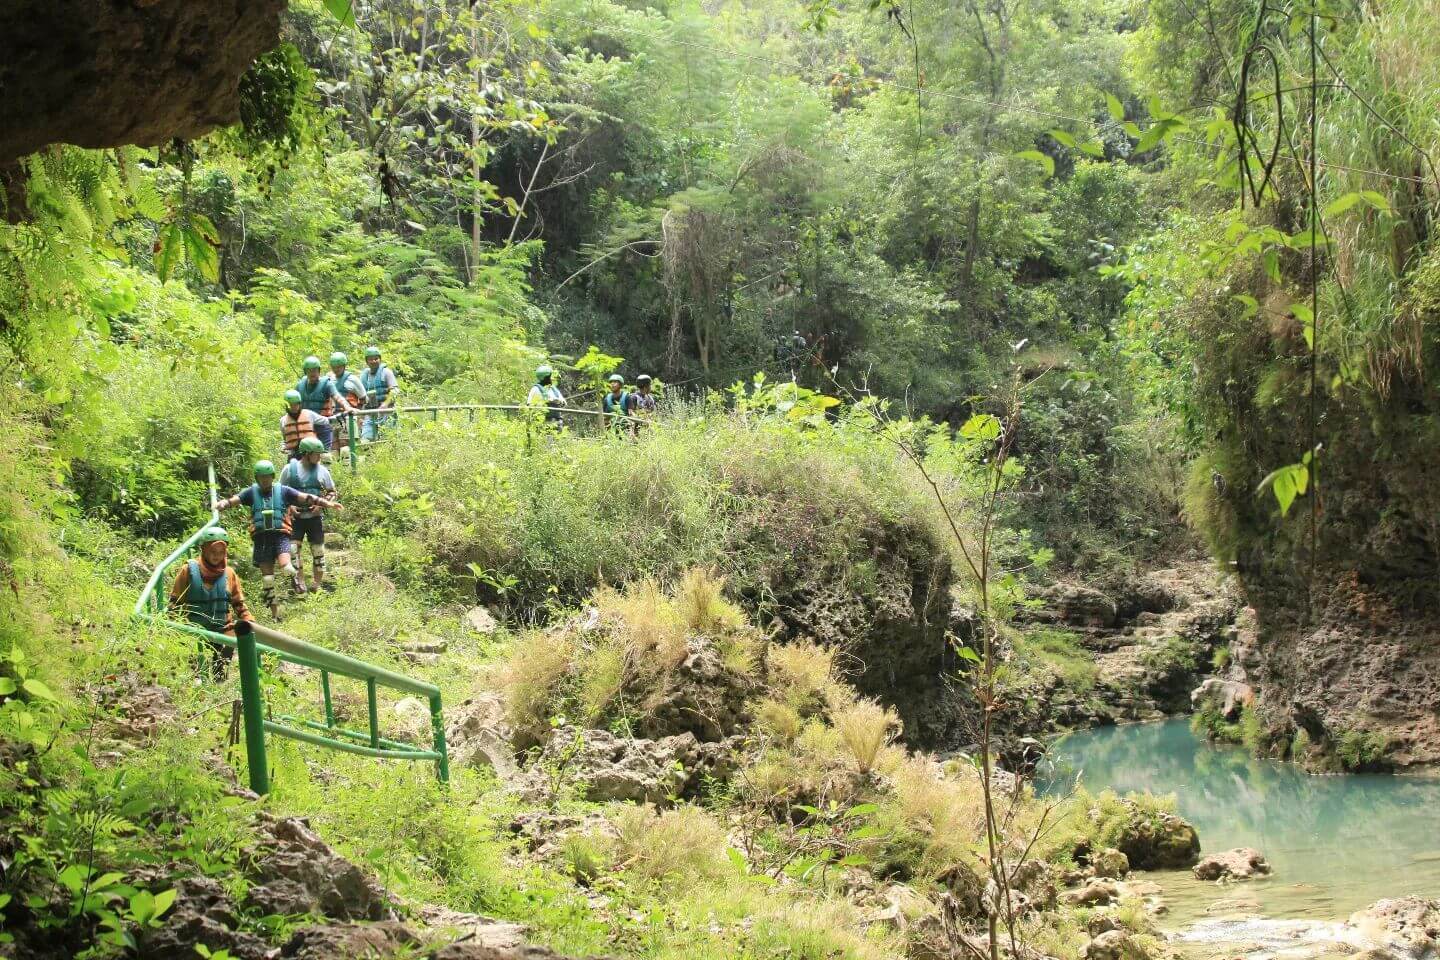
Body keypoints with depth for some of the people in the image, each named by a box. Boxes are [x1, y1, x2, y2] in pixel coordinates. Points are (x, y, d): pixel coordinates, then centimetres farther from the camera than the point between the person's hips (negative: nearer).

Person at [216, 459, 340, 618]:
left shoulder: (283, 490, 6)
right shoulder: (252, 492, 8)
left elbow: (305, 498, 1)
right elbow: (233, 500, -4)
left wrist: (327, 503, -8)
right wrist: (220, 505, -25)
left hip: (280, 535, -2)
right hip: (261, 537, 2)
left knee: (285, 565, -26)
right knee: (267, 577, 3)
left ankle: (296, 580, 10)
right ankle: (275, 613, 13)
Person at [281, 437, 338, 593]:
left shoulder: (322, 470, 2)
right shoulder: (290, 469, -1)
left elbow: (332, 492, 9)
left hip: (315, 517, 1)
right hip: (295, 517, -1)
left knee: (318, 551, 6)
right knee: (292, 549, -11)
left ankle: (318, 585, 18)